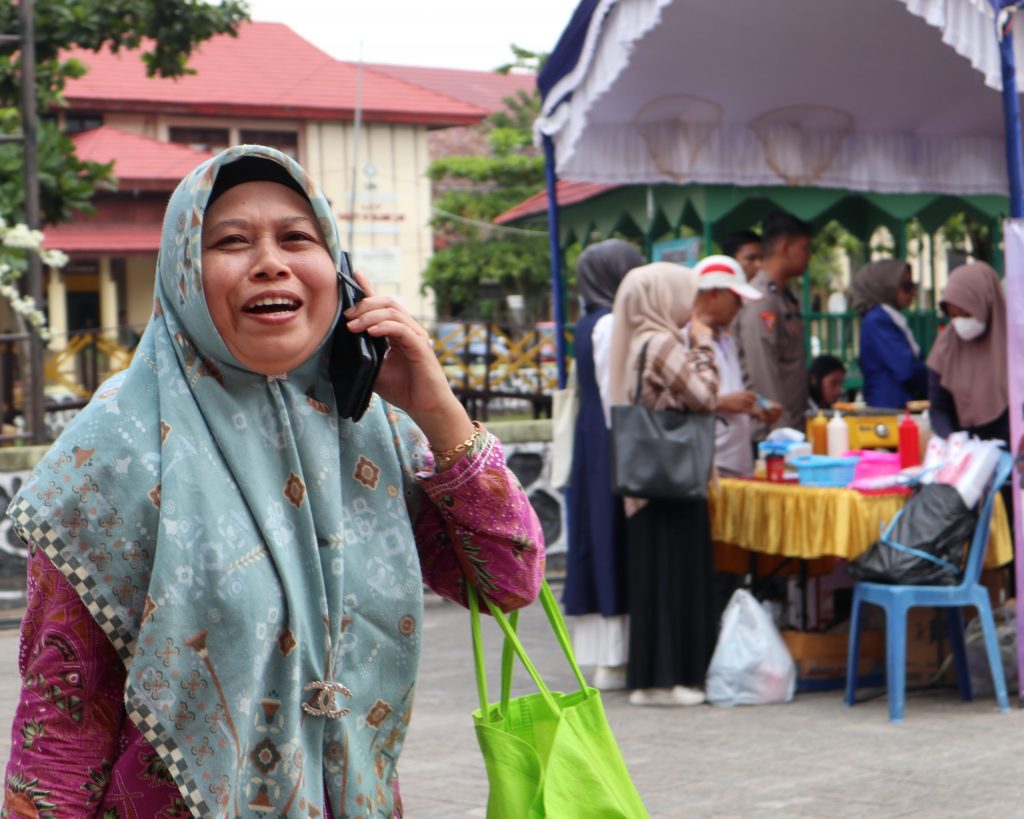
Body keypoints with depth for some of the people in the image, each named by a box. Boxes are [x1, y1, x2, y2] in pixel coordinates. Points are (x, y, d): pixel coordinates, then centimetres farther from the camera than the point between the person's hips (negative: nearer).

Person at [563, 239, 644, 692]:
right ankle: (615, 659, -5)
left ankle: (602, 654, 14)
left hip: (593, 450, 10)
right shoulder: (610, 326, -15)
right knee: (619, 546, -7)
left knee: (599, 544, 10)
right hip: (611, 451, -10)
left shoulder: (590, 325, 14)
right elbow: (616, 399, -18)